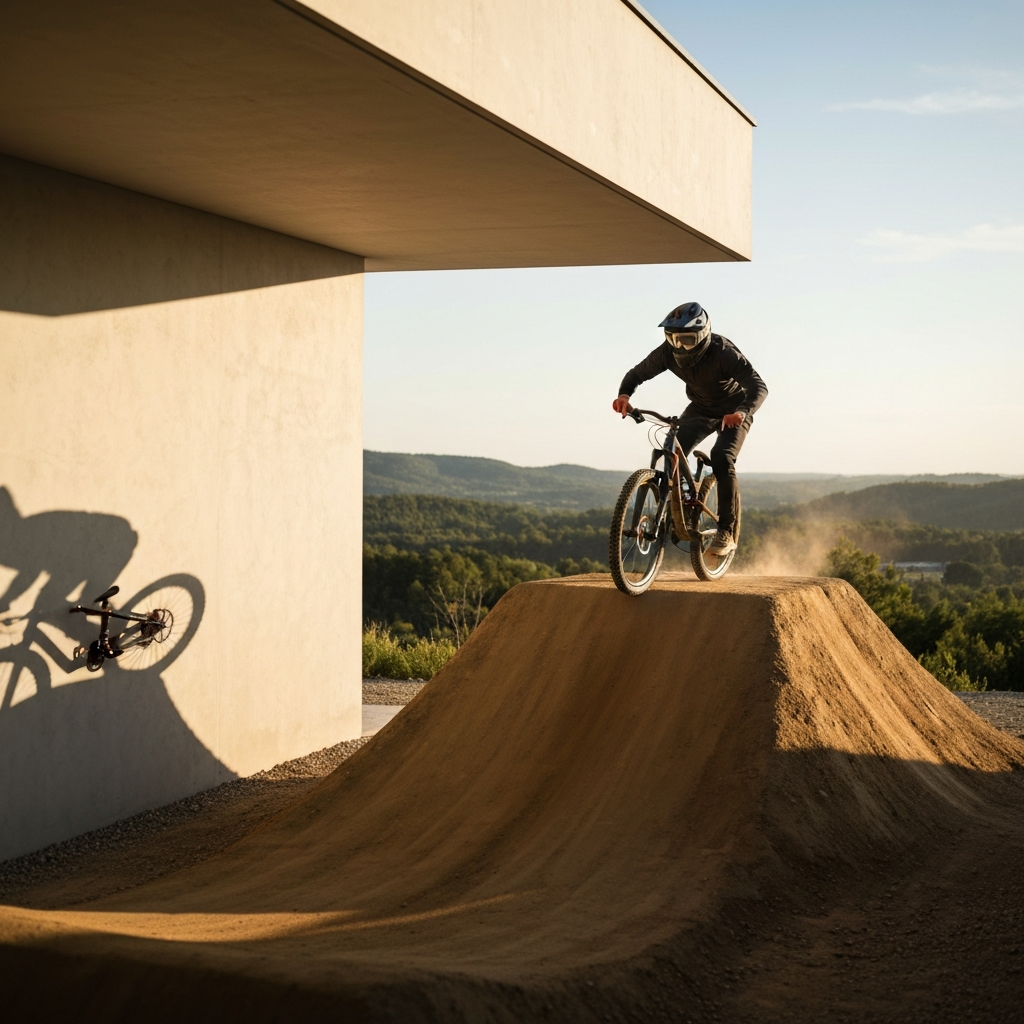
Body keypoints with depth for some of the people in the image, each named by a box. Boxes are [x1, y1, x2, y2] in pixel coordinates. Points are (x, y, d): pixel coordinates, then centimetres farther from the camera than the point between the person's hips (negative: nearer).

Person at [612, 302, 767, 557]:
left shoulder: (724, 353, -34)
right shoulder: (668, 352, -22)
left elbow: (759, 387, -41)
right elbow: (638, 373, -10)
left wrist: (742, 412, -61)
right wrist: (624, 394, -33)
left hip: (732, 412, -4)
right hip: (700, 408, 4)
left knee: (721, 458, -28)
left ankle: (726, 532, -18)